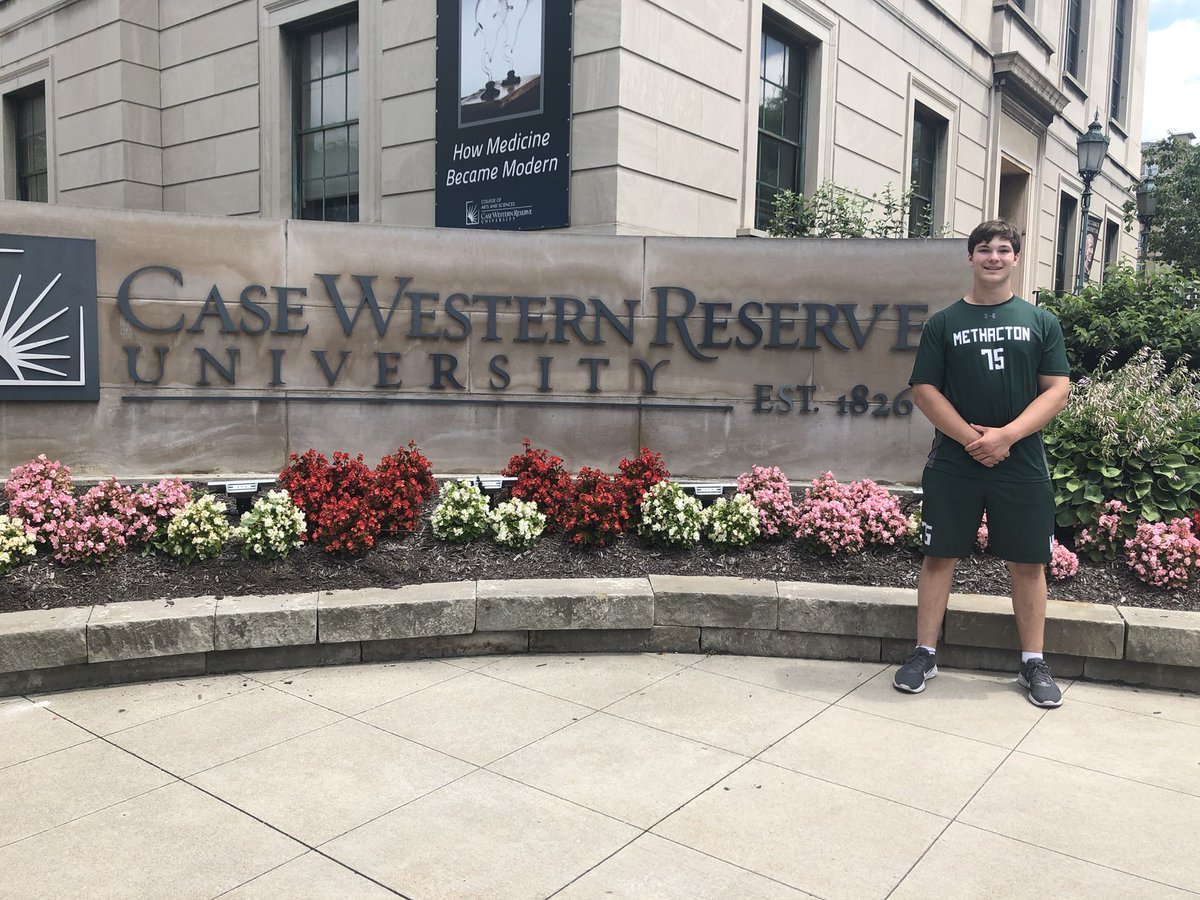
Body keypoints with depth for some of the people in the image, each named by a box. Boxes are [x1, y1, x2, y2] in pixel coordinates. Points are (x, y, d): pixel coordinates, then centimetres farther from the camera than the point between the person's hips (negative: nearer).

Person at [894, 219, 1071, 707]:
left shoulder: (1041, 322, 7)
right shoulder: (943, 323, 5)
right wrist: (971, 437, -13)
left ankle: (1033, 662, 20)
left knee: (1028, 562, 7)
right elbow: (924, 390, -1)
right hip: (952, 464, 0)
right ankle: (924, 654, 15)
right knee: (940, 556, 3)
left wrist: (1005, 435, -14)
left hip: (1022, 465, 1)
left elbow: (1057, 390, 0)